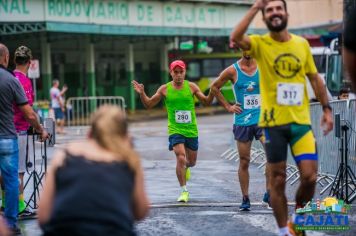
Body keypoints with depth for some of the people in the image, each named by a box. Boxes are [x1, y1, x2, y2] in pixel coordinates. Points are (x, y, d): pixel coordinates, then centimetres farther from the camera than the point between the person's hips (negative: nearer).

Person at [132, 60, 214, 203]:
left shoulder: (191, 87, 1)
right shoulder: (164, 89, -1)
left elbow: (206, 102, 4)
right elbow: (148, 104, 6)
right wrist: (142, 94, -11)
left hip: (191, 130, 2)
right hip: (175, 130, -2)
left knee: (191, 162, 14)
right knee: (180, 158, -20)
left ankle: (186, 167, 52)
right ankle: (184, 191, -10)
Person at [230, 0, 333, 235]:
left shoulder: (302, 44, 6)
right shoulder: (260, 44, -4)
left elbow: (315, 78, 14)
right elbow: (236, 37, -25)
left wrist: (326, 108, 9)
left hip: (301, 120, 2)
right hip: (274, 122, -2)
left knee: (310, 176, -5)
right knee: (278, 181, 4)